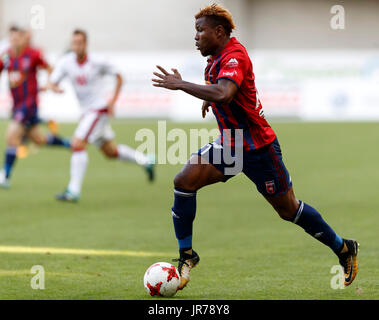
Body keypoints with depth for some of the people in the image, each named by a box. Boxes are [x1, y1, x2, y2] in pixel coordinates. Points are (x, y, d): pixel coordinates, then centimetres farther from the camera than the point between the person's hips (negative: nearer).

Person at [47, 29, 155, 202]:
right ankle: (146, 160, 36)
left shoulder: (97, 63, -14)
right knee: (110, 152, 16)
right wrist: (54, 88, -28)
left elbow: (118, 77, 0)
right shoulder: (66, 62, -3)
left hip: (99, 108, -7)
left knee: (77, 144, -19)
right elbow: (51, 83, -3)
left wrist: (113, 101, -9)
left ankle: (74, 190, -18)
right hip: (87, 110, 7)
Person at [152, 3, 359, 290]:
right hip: (230, 146, 8)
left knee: (288, 209, 2)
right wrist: (210, 100, 19)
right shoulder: (217, 58, 7)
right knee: (184, 181, -11)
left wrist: (180, 85, -35)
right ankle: (187, 255, -2)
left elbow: (223, 94, -41)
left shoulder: (234, 56, -21)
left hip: (259, 148, -8)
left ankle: (344, 249, 21)